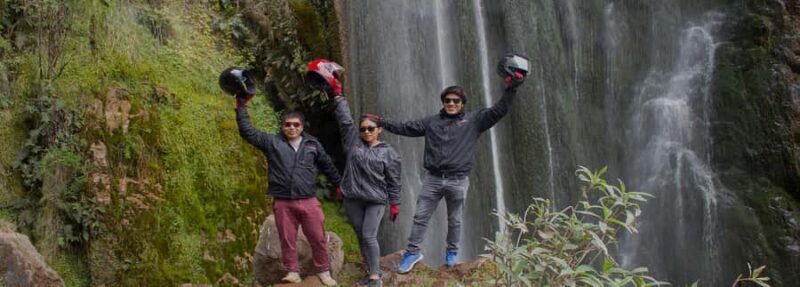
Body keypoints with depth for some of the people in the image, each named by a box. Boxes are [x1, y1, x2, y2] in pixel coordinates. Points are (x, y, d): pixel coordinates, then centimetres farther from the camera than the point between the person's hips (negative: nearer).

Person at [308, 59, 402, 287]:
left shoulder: (388, 152, -2)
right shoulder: (353, 143, 4)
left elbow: (393, 181, 1)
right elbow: (345, 120, -2)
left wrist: (395, 203, 0)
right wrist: (336, 95, -8)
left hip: (375, 200, -4)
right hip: (352, 199, 4)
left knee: (369, 237, -10)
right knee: (360, 236, 9)